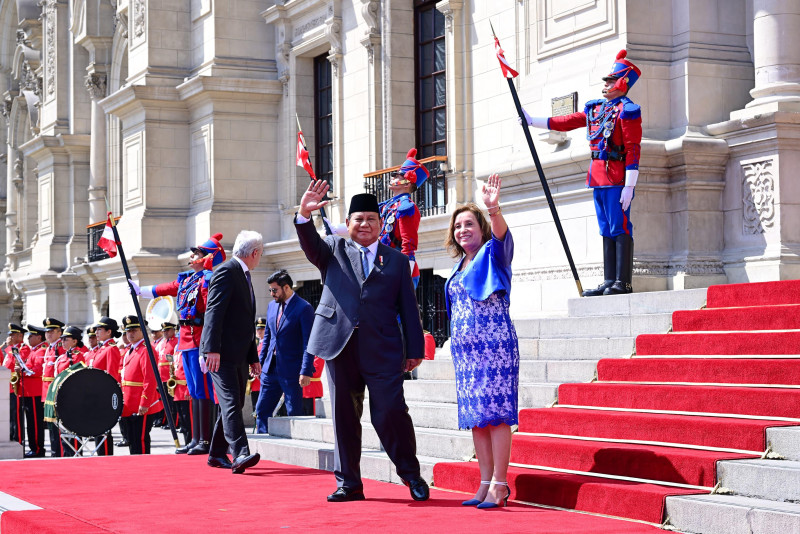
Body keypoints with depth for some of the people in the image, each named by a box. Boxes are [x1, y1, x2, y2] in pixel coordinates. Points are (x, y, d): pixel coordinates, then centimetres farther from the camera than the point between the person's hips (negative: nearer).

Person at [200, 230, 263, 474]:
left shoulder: (245, 277, 23)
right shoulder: (227, 272, -8)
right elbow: (214, 312, -17)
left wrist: (253, 357, 22)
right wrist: (212, 349, -25)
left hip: (240, 355, 10)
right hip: (222, 353, -10)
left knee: (233, 404, 10)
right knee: (231, 403, -16)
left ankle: (217, 454, 18)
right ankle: (240, 454, -24)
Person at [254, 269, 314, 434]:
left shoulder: (304, 308, -10)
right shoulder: (272, 306, 12)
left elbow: (308, 343, -13)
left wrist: (306, 371, -19)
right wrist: (260, 362, 15)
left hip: (291, 371, -7)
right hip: (270, 369, 7)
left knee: (294, 414, -1)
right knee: (261, 411, 7)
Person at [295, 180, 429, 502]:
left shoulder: (396, 260, 13)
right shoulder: (334, 250, 14)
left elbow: (408, 307, 10)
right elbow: (311, 245, -7)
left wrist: (415, 349, 4)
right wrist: (304, 216, -27)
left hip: (382, 349, -1)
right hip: (340, 344, 1)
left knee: (391, 412, -8)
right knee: (344, 416, 5)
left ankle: (411, 474, 11)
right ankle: (348, 483, 14)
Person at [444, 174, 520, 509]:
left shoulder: (492, 254, -1)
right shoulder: (459, 267, 18)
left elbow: (501, 234, -23)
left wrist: (494, 208, -43)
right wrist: (456, 345, 14)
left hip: (494, 343, -7)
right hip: (464, 347, 7)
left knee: (495, 412, -9)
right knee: (475, 415, 6)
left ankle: (499, 484, -7)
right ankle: (486, 482, 10)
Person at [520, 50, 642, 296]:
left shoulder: (627, 110, -8)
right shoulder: (595, 108, 17)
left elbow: (633, 150, -13)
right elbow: (565, 122, 24)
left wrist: (629, 186, -19)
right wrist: (532, 121, 22)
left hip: (617, 179, -8)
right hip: (598, 178, 8)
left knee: (620, 229, -8)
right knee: (607, 230, 8)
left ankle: (623, 283, -7)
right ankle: (609, 282, 10)